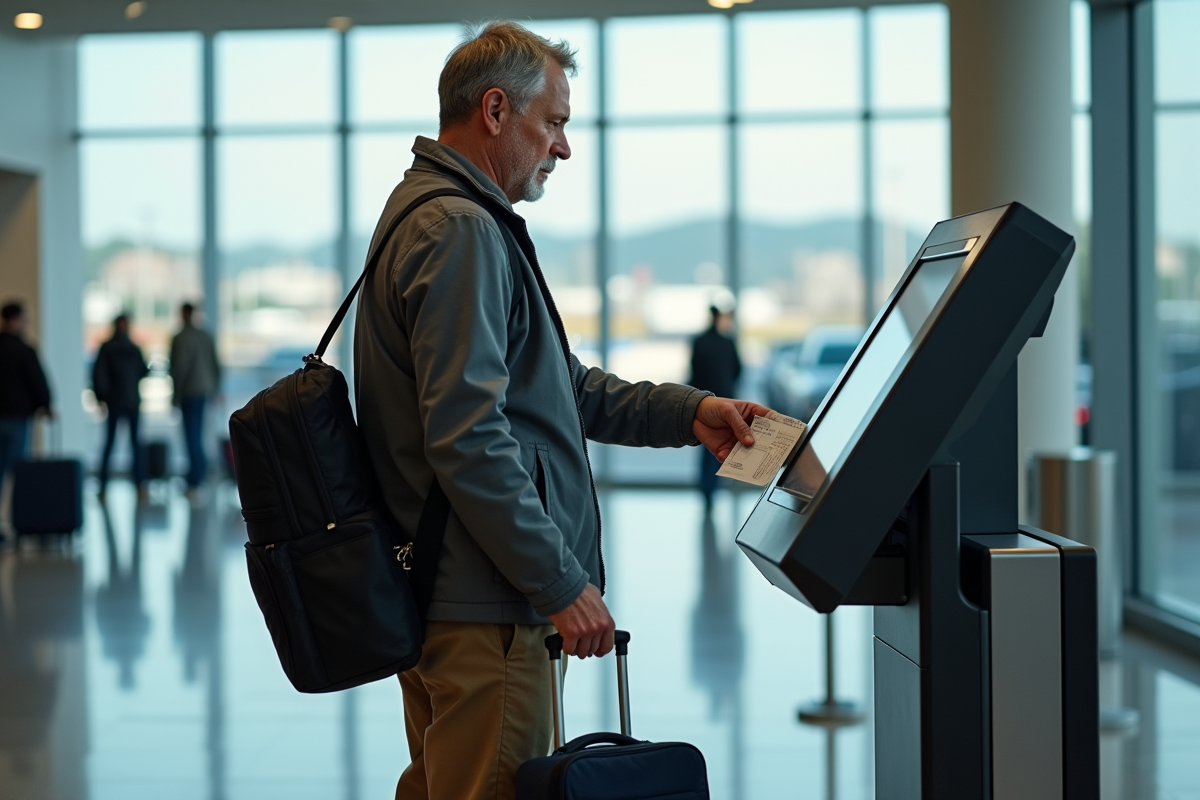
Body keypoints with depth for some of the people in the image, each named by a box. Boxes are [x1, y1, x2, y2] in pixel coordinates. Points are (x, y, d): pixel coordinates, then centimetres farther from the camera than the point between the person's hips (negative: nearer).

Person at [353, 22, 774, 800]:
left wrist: (687, 412, 11)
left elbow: (560, 384, 21)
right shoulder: (459, 231, -16)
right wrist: (562, 584, -20)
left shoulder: (440, 215, 19)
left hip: (433, 592, 11)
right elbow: (467, 436, -23)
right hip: (485, 608, -11)